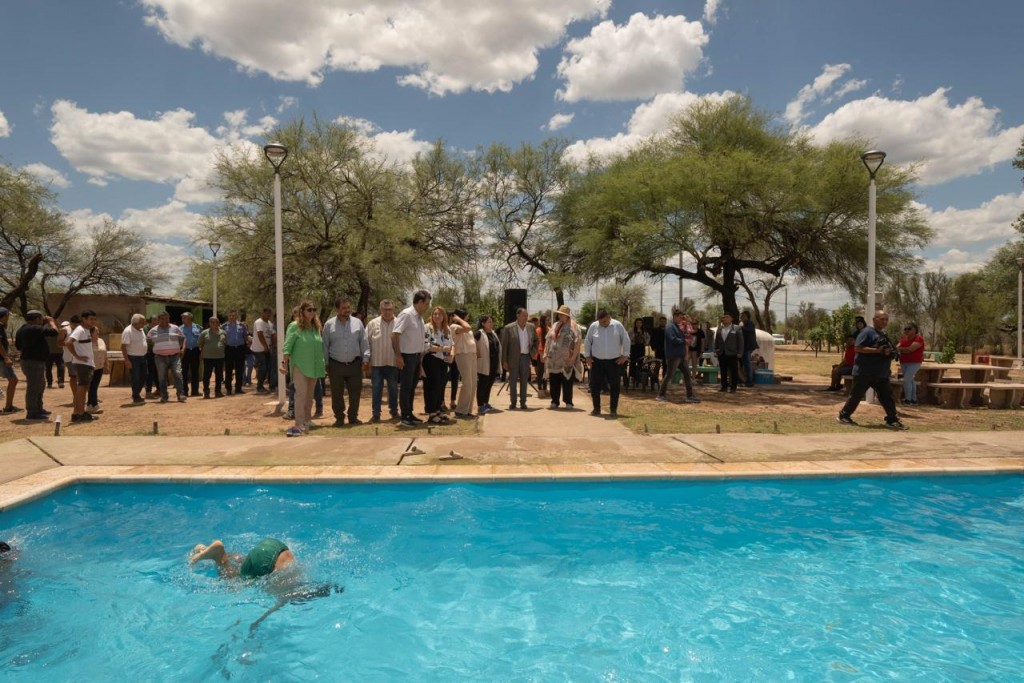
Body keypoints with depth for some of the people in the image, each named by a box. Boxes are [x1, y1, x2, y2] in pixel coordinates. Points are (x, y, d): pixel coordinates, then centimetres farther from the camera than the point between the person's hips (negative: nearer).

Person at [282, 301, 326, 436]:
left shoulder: (317, 327, 10)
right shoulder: (294, 326, -7)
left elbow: (322, 346, 15)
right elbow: (287, 347, -11)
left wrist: (325, 364, 15)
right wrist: (284, 363, -17)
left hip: (314, 366, 6)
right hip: (299, 365, -6)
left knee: (310, 395, 12)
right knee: (301, 393, -12)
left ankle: (306, 420, 24)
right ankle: (298, 424, -12)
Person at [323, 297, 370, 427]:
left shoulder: (357, 322, 4)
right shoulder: (329, 325, 1)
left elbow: (364, 343, 4)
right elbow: (325, 346, 4)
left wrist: (365, 359, -3)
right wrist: (326, 363, 1)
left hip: (355, 364, 1)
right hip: (336, 365, -1)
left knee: (355, 392, 5)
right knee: (337, 394, 6)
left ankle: (353, 417, 20)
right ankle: (339, 418, 20)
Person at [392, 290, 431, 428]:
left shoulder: (419, 317, 11)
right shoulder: (406, 315, -15)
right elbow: (394, 335, -20)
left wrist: (421, 354, 15)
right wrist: (398, 356, -22)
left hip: (417, 356, 8)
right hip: (407, 357, -8)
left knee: (412, 386, 15)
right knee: (406, 387, -2)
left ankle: (409, 414, 24)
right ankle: (404, 417, 5)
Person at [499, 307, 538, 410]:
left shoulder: (531, 327, 4)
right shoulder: (508, 328, -8)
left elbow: (536, 340, 19)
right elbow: (504, 345, -6)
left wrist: (533, 351, 5)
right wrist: (504, 361, -9)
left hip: (526, 357, 3)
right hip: (513, 358, -3)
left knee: (524, 380, 7)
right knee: (513, 380, 4)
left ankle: (523, 402, 15)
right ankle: (513, 402, 14)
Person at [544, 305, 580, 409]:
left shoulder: (572, 327, -4)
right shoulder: (554, 326, 15)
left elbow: (577, 343, -11)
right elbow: (548, 340, 18)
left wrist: (573, 357, -17)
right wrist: (545, 353, 9)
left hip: (566, 361, -5)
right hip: (553, 360, 5)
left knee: (567, 382, 0)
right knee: (554, 382, 9)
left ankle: (568, 402, 9)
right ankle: (555, 401, 18)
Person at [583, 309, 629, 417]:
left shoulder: (617, 325, -4)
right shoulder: (593, 326, -1)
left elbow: (626, 340, 2)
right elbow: (587, 342, 7)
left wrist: (625, 355, -1)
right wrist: (587, 356, 3)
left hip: (614, 361, -1)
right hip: (597, 361, 1)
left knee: (614, 386, 3)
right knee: (595, 385, 2)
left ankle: (613, 409, 13)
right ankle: (596, 408, 14)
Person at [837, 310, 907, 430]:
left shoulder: (883, 334, 17)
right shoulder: (867, 332, -12)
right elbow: (859, 348, -20)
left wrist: (889, 352, 2)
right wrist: (877, 350, -25)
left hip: (881, 373, 8)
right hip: (864, 372, -8)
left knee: (887, 396, 4)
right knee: (856, 395, 1)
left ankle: (892, 420, 8)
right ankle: (843, 415, 13)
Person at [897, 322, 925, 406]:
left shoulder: (919, 339, -13)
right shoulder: (903, 339, 8)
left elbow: (910, 349, -23)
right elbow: (897, 348, 0)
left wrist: (900, 348, -13)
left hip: (914, 363, -7)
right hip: (904, 363, 7)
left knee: (906, 380, -14)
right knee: (910, 380, 12)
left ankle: (908, 400, -7)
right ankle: (914, 400, 20)